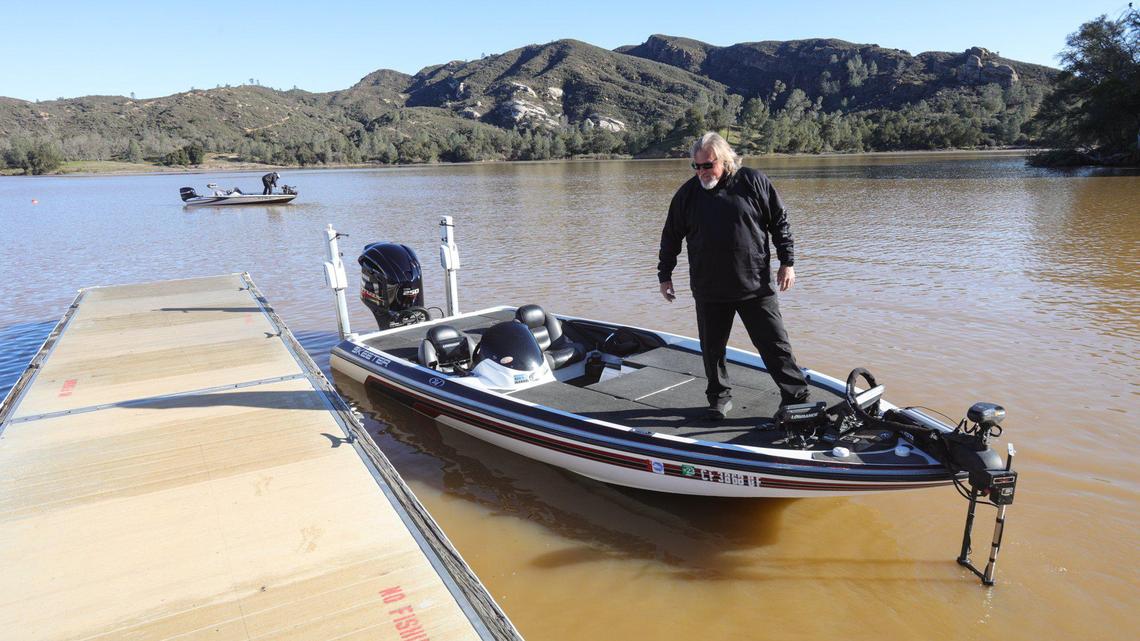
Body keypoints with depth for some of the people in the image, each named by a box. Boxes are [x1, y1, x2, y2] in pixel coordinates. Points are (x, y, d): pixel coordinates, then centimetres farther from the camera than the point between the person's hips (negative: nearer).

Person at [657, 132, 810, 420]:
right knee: (712, 349, 9)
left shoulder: (754, 182, -2)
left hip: (756, 287, -1)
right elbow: (671, 237, 10)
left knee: (775, 344, 4)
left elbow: (780, 223, 4)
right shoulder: (688, 193, 2)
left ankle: (798, 398, 18)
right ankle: (720, 397, 28)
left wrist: (787, 262, 0)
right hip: (708, 291, 2)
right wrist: (664, 275, 10)